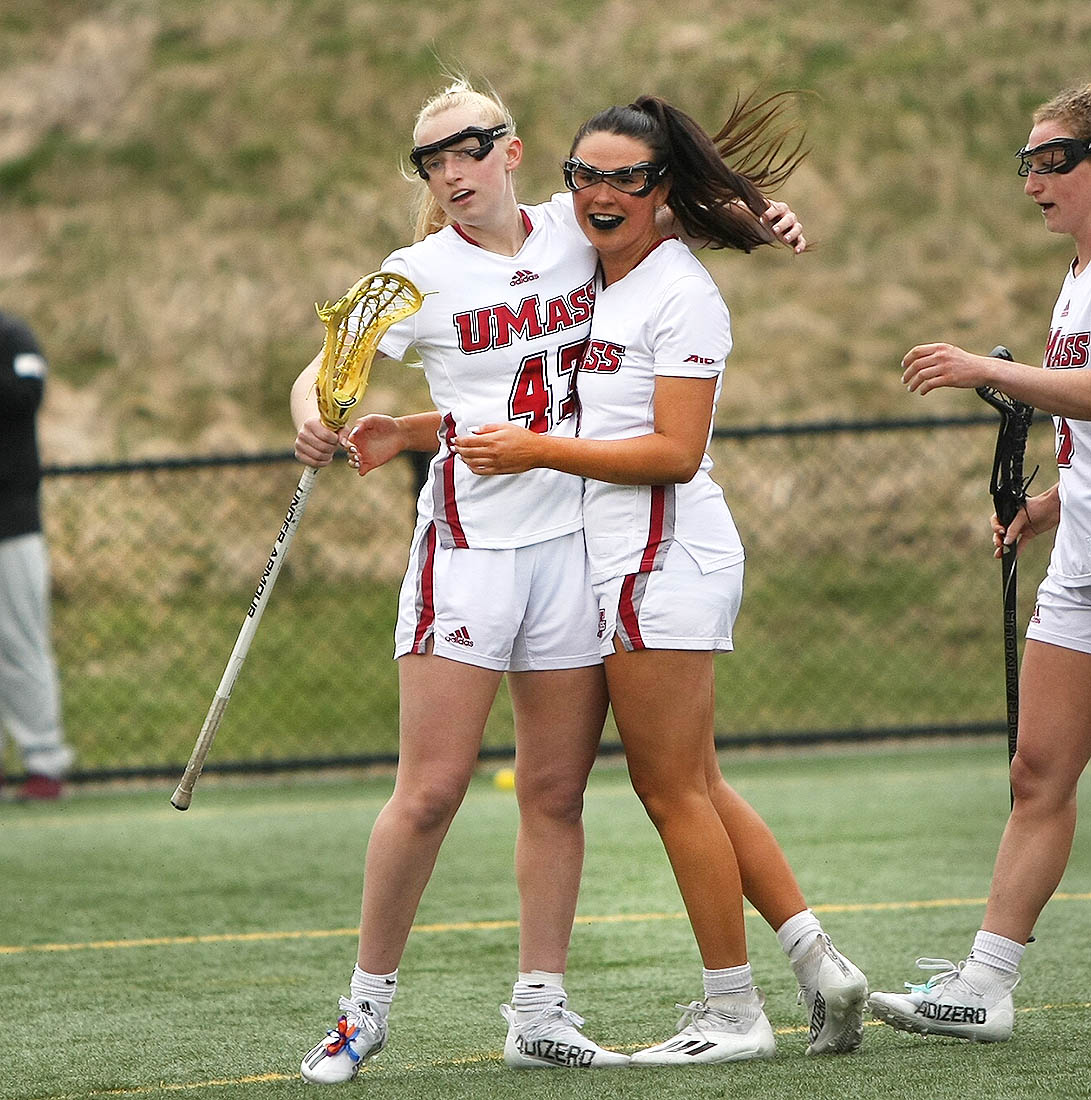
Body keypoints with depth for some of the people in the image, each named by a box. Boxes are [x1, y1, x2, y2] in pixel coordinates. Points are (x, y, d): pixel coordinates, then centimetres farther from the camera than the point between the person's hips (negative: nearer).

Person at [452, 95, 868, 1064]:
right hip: (620, 565, 9)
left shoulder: (681, 293, -11)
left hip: (665, 560, -9)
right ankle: (819, 964, 14)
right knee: (692, 788, 11)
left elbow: (675, 452, -16)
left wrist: (539, 452, -18)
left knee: (675, 789, -4)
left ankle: (735, 1011, 2)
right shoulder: (591, 282, 15)